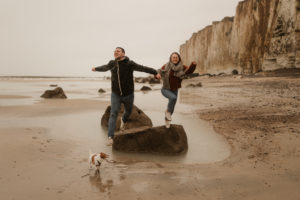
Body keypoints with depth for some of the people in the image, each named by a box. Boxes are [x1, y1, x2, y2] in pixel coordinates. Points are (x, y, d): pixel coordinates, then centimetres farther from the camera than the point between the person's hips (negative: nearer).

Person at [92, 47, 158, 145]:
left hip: (128, 95, -1)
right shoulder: (112, 63, -3)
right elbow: (105, 67, 19)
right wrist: (96, 68, 37)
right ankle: (110, 137, -14)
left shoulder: (130, 64, -14)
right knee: (113, 114, -13)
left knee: (128, 112, 21)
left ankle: (124, 120, 57)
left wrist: (155, 72, -29)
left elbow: (143, 68, -19)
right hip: (115, 94, 1)